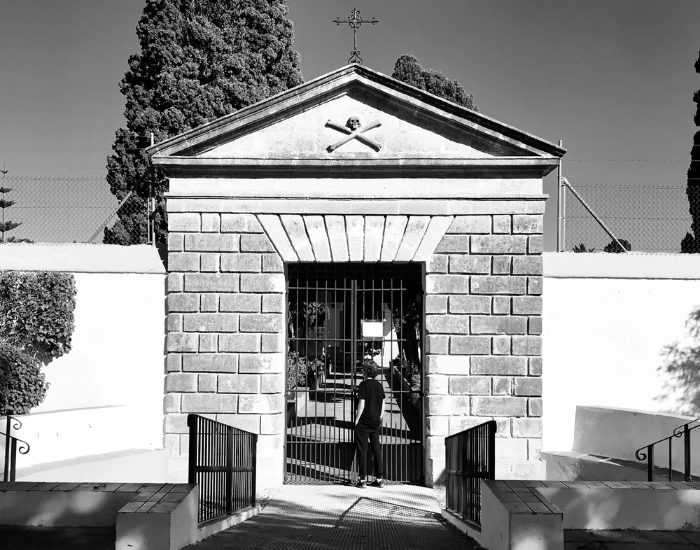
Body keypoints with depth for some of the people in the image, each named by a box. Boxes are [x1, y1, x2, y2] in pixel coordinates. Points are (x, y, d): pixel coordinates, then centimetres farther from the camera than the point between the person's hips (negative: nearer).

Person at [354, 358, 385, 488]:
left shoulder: (364, 384, -11)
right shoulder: (379, 385, 7)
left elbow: (361, 404, -15)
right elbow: (382, 405, 10)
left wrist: (356, 420, -7)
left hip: (363, 422, -6)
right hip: (376, 423, 6)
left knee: (362, 450, 0)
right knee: (377, 449, 11)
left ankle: (363, 480, 0)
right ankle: (379, 479, 13)